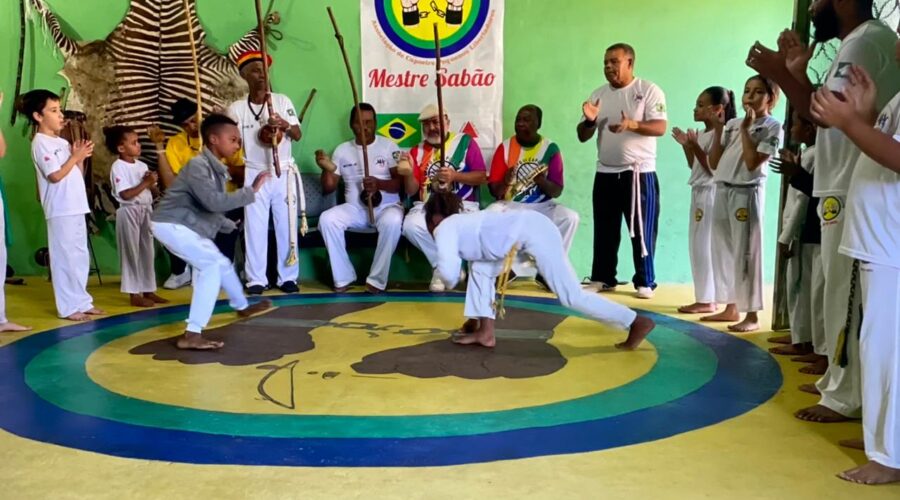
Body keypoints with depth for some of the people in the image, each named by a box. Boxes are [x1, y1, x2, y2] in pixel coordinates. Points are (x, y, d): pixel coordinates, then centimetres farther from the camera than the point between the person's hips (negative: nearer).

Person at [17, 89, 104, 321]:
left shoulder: (63, 142, 16)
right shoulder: (41, 143, -8)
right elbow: (55, 175, -17)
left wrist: (81, 157, 2)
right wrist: (76, 157, -11)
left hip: (76, 207, 8)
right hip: (60, 210, -8)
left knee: (81, 256, 12)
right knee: (65, 257, -4)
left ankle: (82, 301, 20)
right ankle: (69, 306, 2)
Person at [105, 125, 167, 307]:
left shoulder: (142, 165, 11)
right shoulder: (118, 167, -10)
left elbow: (155, 193, 12)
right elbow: (125, 194, -20)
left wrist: (153, 184, -8)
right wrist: (145, 183, -17)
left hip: (146, 210, 7)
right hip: (129, 212, -7)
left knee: (147, 251, 12)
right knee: (131, 253, -1)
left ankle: (149, 290, 21)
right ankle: (135, 294, 5)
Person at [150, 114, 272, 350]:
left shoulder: (216, 167, 7)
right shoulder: (198, 165, -21)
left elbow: (210, 208, 15)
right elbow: (214, 202, -31)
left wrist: (230, 226, 21)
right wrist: (251, 191, -25)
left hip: (186, 224, 10)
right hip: (170, 224, -10)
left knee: (220, 263, 22)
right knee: (212, 265, -20)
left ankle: (242, 306, 49)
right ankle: (192, 334, -23)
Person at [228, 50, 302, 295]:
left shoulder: (282, 101, 2)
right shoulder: (236, 108, 0)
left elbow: (298, 135, -3)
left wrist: (285, 125, -22)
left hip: (284, 173, 1)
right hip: (254, 174, -1)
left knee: (286, 225, 4)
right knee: (254, 227, 2)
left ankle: (288, 277, 13)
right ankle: (256, 279, 10)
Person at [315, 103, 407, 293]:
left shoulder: (389, 146, 1)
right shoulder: (342, 150, 9)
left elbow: (401, 183, -7)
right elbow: (328, 189, 8)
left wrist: (379, 184, -26)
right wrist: (327, 169, -13)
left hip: (386, 206, -3)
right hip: (354, 208, 3)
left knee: (393, 221, -37)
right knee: (327, 219, -26)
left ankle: (377, 279, -25)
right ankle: (343, 277, -15)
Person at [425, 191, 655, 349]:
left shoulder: (444, 228, 0)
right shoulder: (463, 223, 26)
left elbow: (449, 272, -12)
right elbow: (477, 258, 32)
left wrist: (451, 282, 14)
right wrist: (475, 316, 37)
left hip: (534, 233, -10)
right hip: (528, 229, 10)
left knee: (571, 295, -6)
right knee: (480, 269, 16)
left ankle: (637, 322, 1)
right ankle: (485, 332, 17)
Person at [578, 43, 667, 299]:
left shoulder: (649, 90, -4)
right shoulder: (598, 94, 10)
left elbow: (660, 127, -14)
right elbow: (583, 136, 9)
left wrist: (632, 124, -31)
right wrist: (590, 120, -13)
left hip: (639, 172, -4)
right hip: (605, 173, 5)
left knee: (641, 230, 0)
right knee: (604, 229, 9)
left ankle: (645, 282, 10)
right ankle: (602, 278, 19)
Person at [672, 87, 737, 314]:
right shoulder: (702, 134, 13)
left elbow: (713, 168, -19)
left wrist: (695, 146, -22)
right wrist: (686, 146, 8)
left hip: (711, 194, -10)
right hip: (699, 193, 10)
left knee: (705, 247, -6)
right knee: (699, 247, 12)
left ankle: (707, 300, 0)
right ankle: (706, 297, 20)